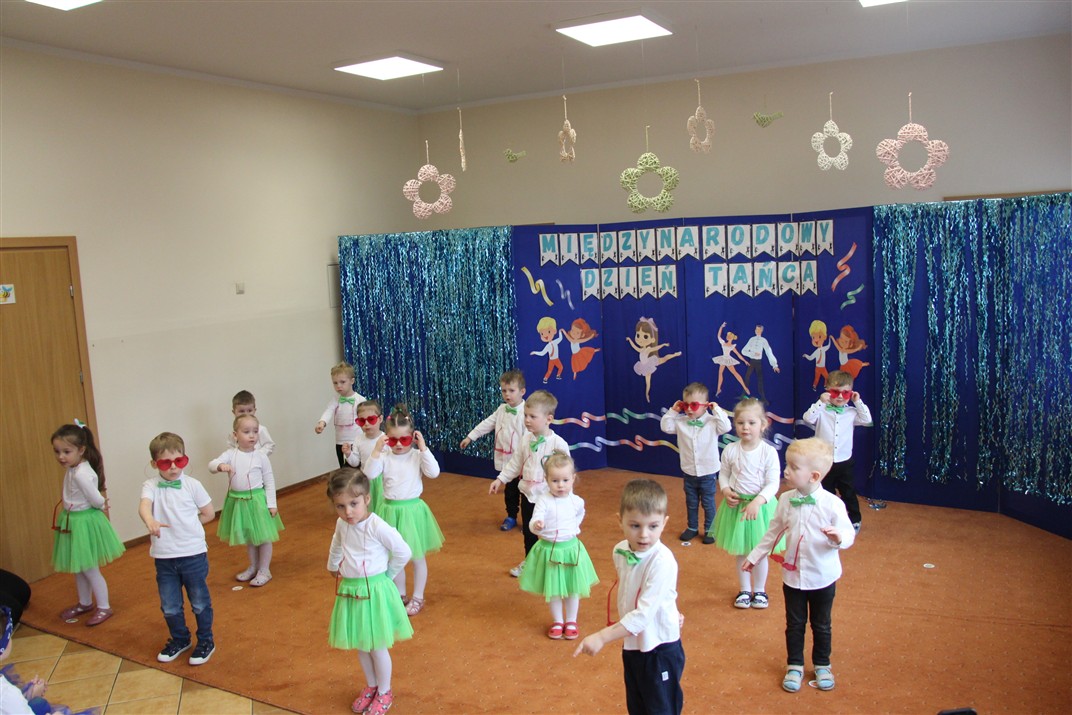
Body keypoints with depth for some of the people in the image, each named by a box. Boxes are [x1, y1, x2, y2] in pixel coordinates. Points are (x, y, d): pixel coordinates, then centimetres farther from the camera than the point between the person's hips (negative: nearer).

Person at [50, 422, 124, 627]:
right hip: (72, 522, 9)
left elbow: (98, 500, -22)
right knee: (78, 568, 21)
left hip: (85, 522, -9)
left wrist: (102, 505, -3)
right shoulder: (72, 469, 1)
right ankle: (84, 603, 38)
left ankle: (104, 607, 19)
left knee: (89, 569, 4)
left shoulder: (82, 474, -28)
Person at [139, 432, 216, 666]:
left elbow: (209, 513, 3)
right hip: (164, 557, 1)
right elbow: (144, 506, -27)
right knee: (169, 606, 15)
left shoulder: (192, 485, -5)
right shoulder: (151, 486, -5)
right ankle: (180, 640, 38)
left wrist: (187, 525, 1)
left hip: (194, 553, -1)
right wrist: (151, 522, -46)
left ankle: (206, 641, 30)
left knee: (200, 603, 11)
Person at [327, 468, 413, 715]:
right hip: (350, 591, 6)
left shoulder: (378, 526, -25)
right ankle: (371, 686, 40)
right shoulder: (341, 524, -4)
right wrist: (333, 567, 28)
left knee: (377, 646, 8)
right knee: (360, 645, 19)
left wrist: (386, 575, -5)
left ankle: (384, 692, 30)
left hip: (375, 591, -6)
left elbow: (403, 552, -17)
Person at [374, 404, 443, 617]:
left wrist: (423, 448, -25)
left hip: (413, 510, -2)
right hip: (391, 510, 3)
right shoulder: (385, 456, -6)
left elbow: (434, 473, -25)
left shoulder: (418, 456, -11)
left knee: (418, 557, 11)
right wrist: (376, 451, -22)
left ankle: (418, 597, 28)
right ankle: (400, 595, 35)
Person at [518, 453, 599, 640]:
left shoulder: (577, 501, -7)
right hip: (549, 549, -2)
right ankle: (557, 621, 31)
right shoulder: (544, 501, -18)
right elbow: (534, 523, -29)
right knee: (553, 589, 12)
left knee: (573, 588, 13)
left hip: (571, 548, 2)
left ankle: (571, 621, 32)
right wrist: (536, 525, -50)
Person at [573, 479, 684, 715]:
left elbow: (644, 614, -31)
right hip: (632, 644, 7)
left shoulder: (662, 561, -28)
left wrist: (602, 637, -32)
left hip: (660, 649, -7)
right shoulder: (620, 552, -6)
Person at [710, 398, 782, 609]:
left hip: (761, 506, -2)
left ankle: (759, 590, 34)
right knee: (741, 552, 15)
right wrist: (726, 491, -13)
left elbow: (773, 483, -15)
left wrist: (757, 501, -27)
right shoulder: (730, 451, -7)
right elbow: (723, 474, 6)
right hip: (737, 505, 2)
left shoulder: (769, 452, -14)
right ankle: (745, 590, 32)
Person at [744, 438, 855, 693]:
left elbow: (848, 534, -13)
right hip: (793, 575, 2)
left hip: (823, 577, -2)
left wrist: (839, 538, -36)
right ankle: (794, 666, 34)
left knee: (821, 625, 18)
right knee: (794, 624, 15)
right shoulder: (786, 500, -9)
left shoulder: (832, 503, -20)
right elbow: (773, 532, 4)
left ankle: (822, 665, 39)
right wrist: (755, 556, 10)